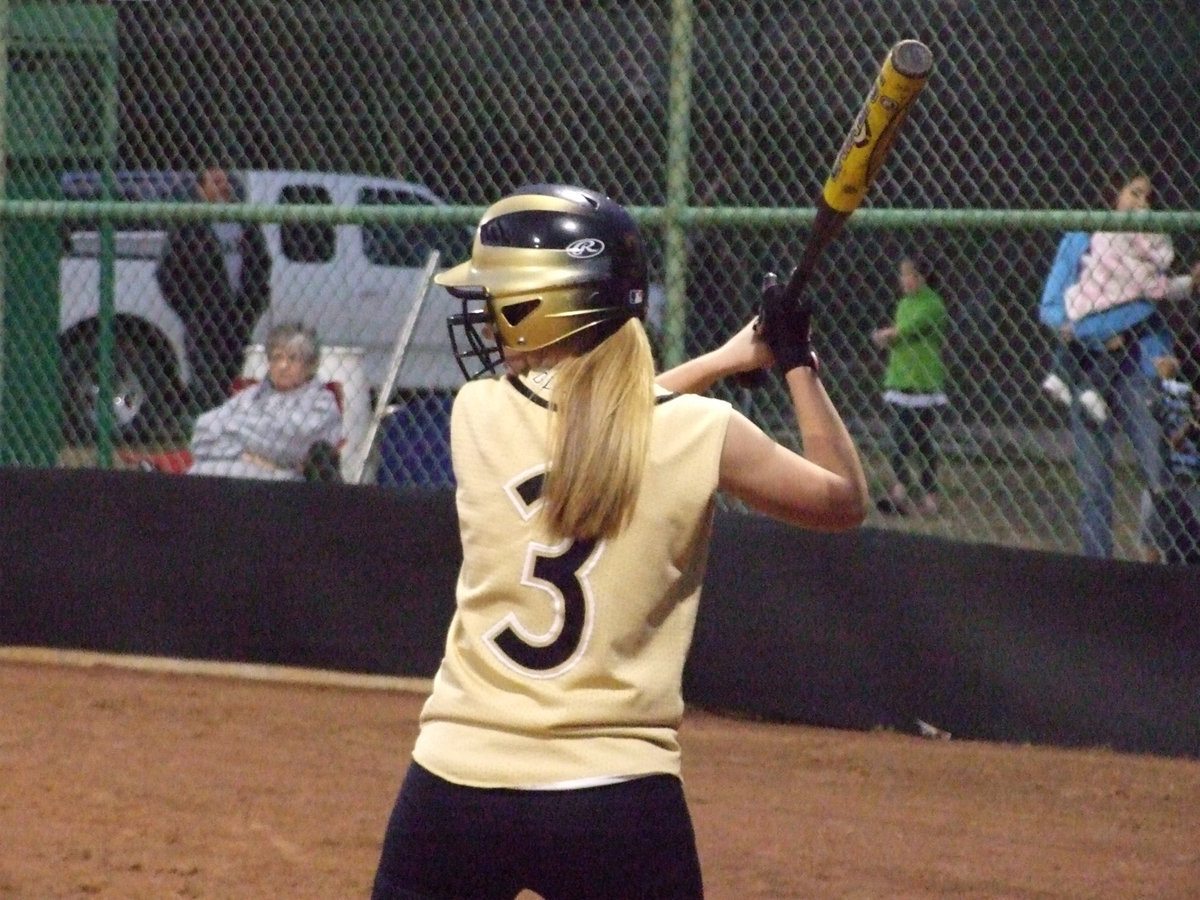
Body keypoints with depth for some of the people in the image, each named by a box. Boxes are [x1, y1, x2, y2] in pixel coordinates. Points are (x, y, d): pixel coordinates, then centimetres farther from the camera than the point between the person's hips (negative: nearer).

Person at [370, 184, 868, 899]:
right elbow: (845, 503, 11)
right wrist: (797, 365, 16)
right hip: (619, 808, -1)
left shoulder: (478, 414, 0)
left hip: (457, 786, 1)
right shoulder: (700, 435, -6)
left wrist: (731, 357, 24)